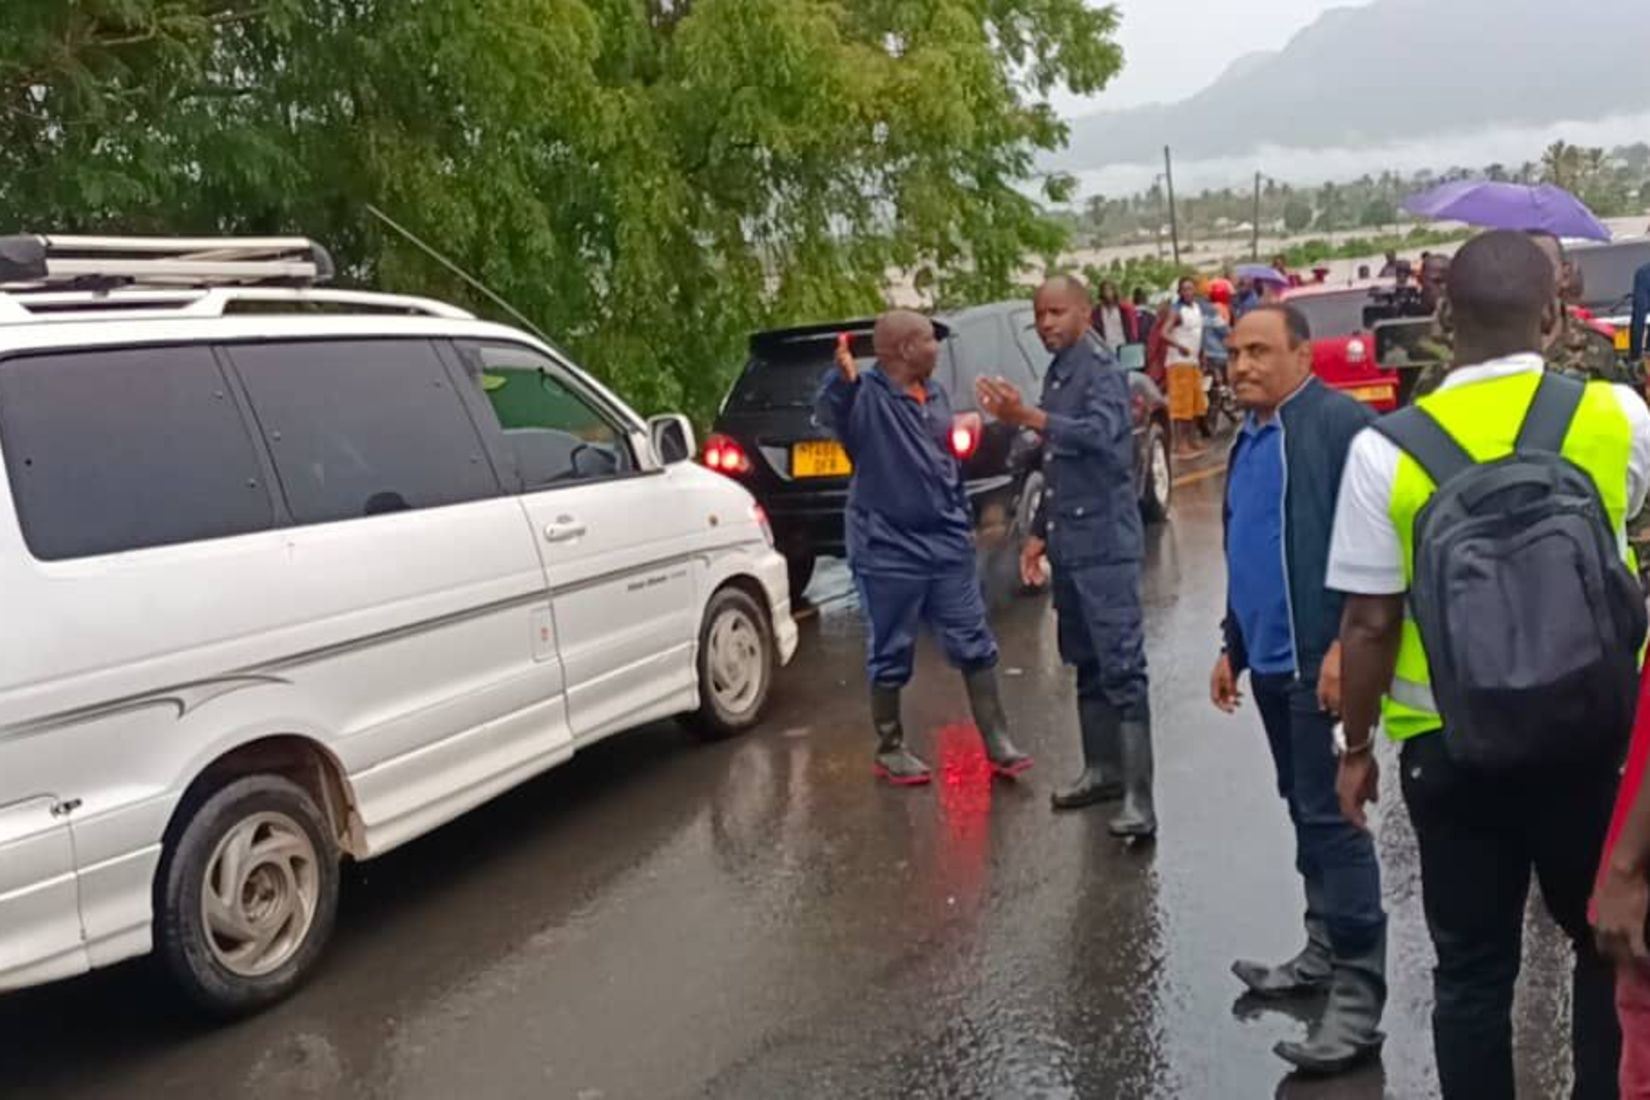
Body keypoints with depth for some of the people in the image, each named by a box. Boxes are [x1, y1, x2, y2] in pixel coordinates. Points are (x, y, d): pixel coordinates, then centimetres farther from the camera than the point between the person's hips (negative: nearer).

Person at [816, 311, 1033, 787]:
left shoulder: (935, 394, 12)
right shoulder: (867, 397, -13)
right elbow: (829, 415, -36)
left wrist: (964, 522, 20)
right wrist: (843, 380, -57)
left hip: (947, 545, 7)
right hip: (888, 550, -6)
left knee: (975, 645, 8)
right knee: (891, 655, 6)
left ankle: (997, 743, 18)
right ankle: (890, 749, 21)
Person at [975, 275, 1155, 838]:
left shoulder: (1101, 371, -11)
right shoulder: (1056, 375, 16)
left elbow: (1100, 433, -32)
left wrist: (1028, 417, -40)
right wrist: (1041, 532, 18)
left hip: (1105, 543, -9)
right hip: (1069, 544, 9)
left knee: (1121, 666, -10)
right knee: (1086, 664, 16)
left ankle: (1138, 797, -11)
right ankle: (1102, 770, 27)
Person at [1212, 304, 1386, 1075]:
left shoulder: (1341, 422, -13)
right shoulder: (1249, 438, 15)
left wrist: (1346, 643, -22)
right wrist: (1233, 645, 22)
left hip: (1321, 657, -9)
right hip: (1271, 658, 9)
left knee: (1331, 817, -6)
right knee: (1304, 813, 17)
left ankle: (1358, 996, 2)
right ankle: (1323, 954, 31)